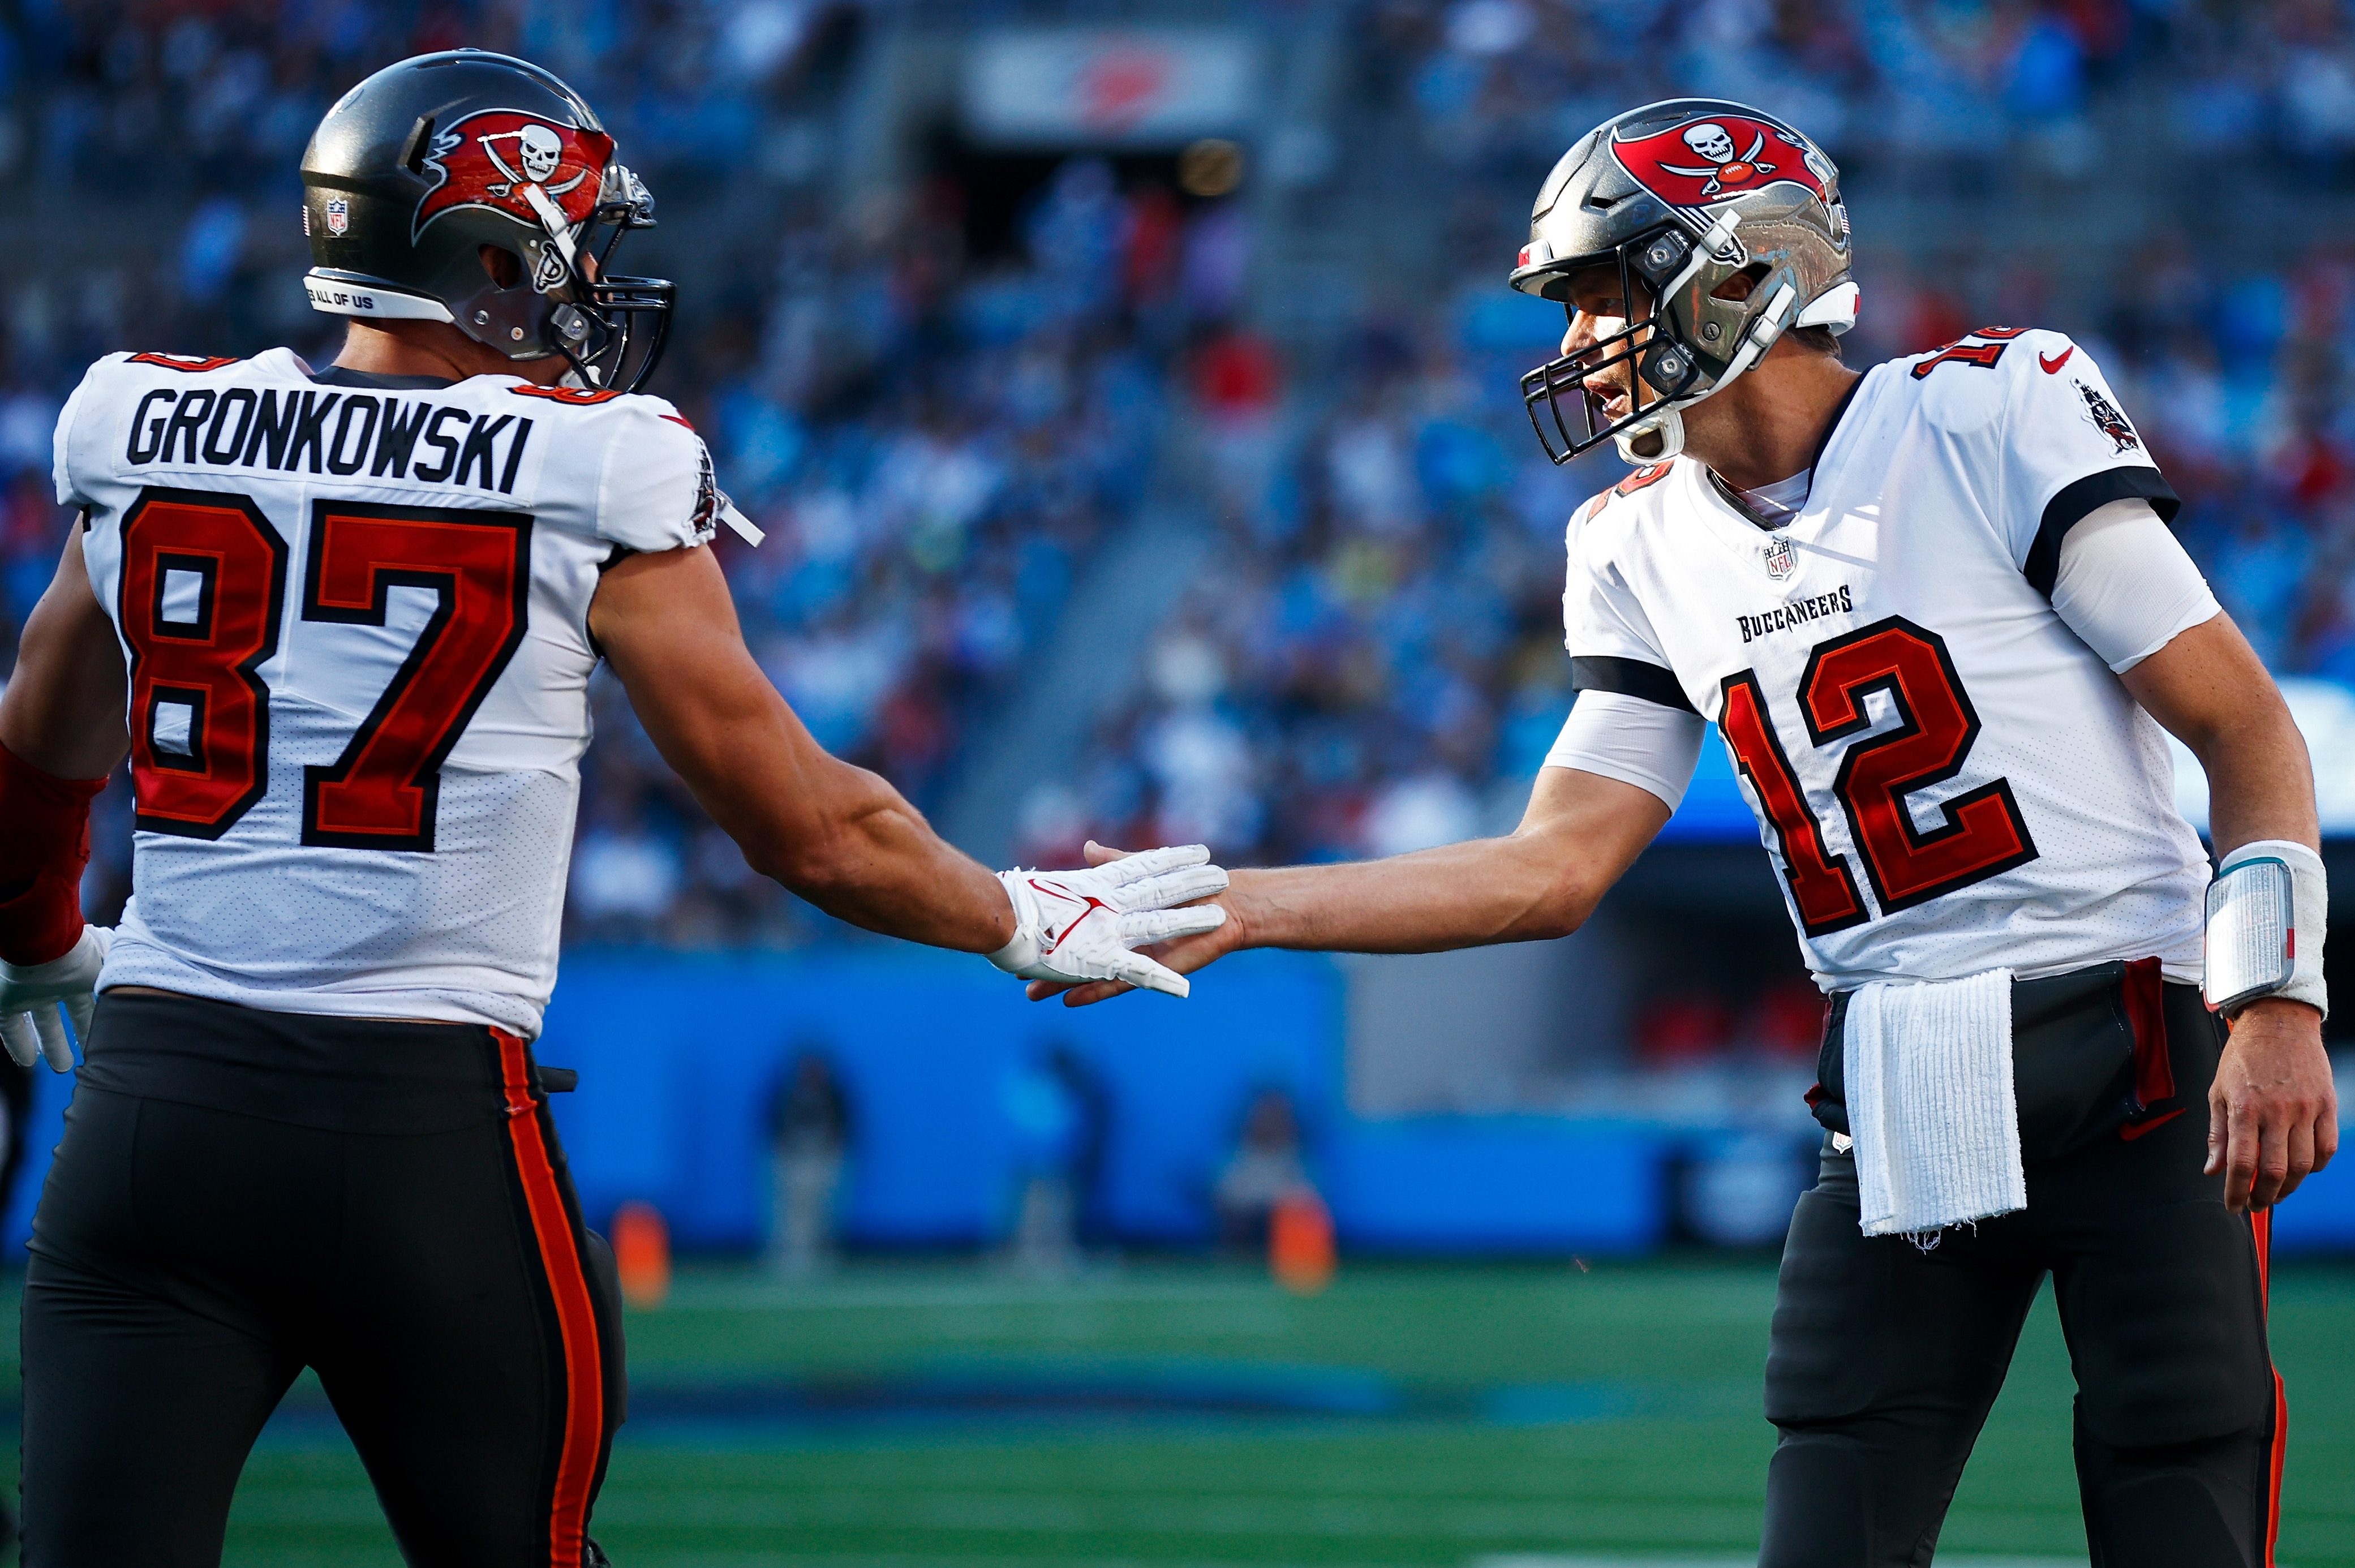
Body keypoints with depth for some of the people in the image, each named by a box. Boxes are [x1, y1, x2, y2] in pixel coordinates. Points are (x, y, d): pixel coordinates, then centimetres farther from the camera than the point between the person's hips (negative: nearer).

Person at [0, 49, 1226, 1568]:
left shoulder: (143, 434, 8)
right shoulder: (589, 481, -4)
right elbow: (815, 831, 2)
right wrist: (1031, 920, 21)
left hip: (151, 1094, 3)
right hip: (427, 1127, -3)